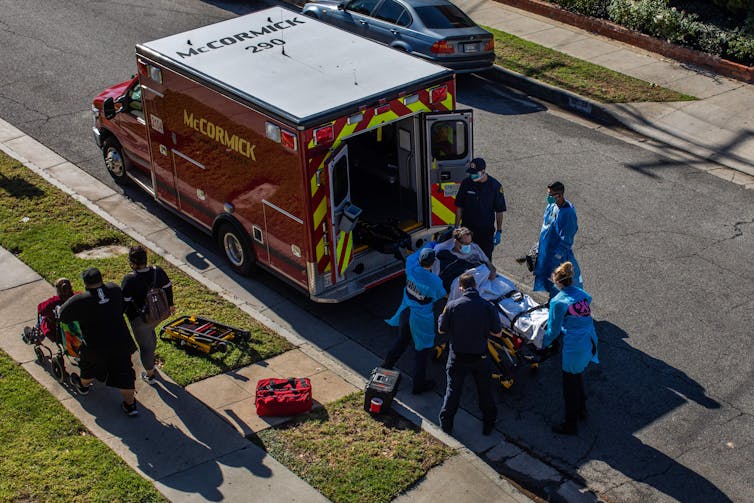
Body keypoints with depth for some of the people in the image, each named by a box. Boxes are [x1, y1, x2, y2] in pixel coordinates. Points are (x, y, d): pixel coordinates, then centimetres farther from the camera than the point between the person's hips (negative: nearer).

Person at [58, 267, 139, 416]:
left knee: (89, 366, 28)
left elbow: (62, 316, -3)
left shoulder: (80, 301, -17)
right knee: (123, 372, 15)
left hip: (96, 347, -2)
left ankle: (83, 385, 56)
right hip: (121, 342, 2)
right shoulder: (115, 289, -5)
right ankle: (130, 404, 22)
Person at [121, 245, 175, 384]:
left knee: (145, 345, 13)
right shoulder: (158, 271, -12)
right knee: (150, 333, 35)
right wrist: (170, 305, 20)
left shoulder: (129, 279, -27)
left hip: (140, 319, -6)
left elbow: (124, 302, -20)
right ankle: (151, 363, 54)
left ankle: (150, 375, 30)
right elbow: (168, 288, 3)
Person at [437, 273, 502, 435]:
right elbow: (497, 332, -6)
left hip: (458, 357, -1)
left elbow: (442, 329, -6)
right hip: (480, 357, 1)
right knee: (484, 391, 19)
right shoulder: (488, 307, -15)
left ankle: (446, 423, 26)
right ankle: (488, 424, 32)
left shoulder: (452, 305, -18)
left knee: (453, 390, 16)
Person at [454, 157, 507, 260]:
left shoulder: (495, 186, -9)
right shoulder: (466, 183, -5)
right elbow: (459, 207, 3)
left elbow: (499, 211, -2)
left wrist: (499, 231, -2)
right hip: (467, 229, 1)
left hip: (486, 232, -1)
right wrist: (456, 227, 3)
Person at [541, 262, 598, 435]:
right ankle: (581, 409, 46)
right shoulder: (583, 295, 5)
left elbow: (553, 330, -8)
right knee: (578, 376, 29)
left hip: (574, 347, -7)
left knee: (570, 385, 8)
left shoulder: (558, 302, -14)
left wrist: (542, 344, 9)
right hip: (590, 342, 7)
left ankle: (571, 424, 20)